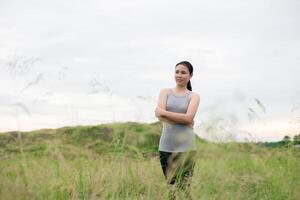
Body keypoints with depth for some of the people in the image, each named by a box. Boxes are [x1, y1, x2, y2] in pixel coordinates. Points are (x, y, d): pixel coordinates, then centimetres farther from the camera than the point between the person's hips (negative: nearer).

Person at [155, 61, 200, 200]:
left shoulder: (193, 96, 7)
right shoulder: (165, 92, 11)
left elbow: (188, 118, -9)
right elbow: (159, 114, -5)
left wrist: (164, 112, -8)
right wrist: (182, 120, -13)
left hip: (186, 146, -2)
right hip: (166, 146, 2)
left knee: (184, 184, -7)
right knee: (169, 183, 4)